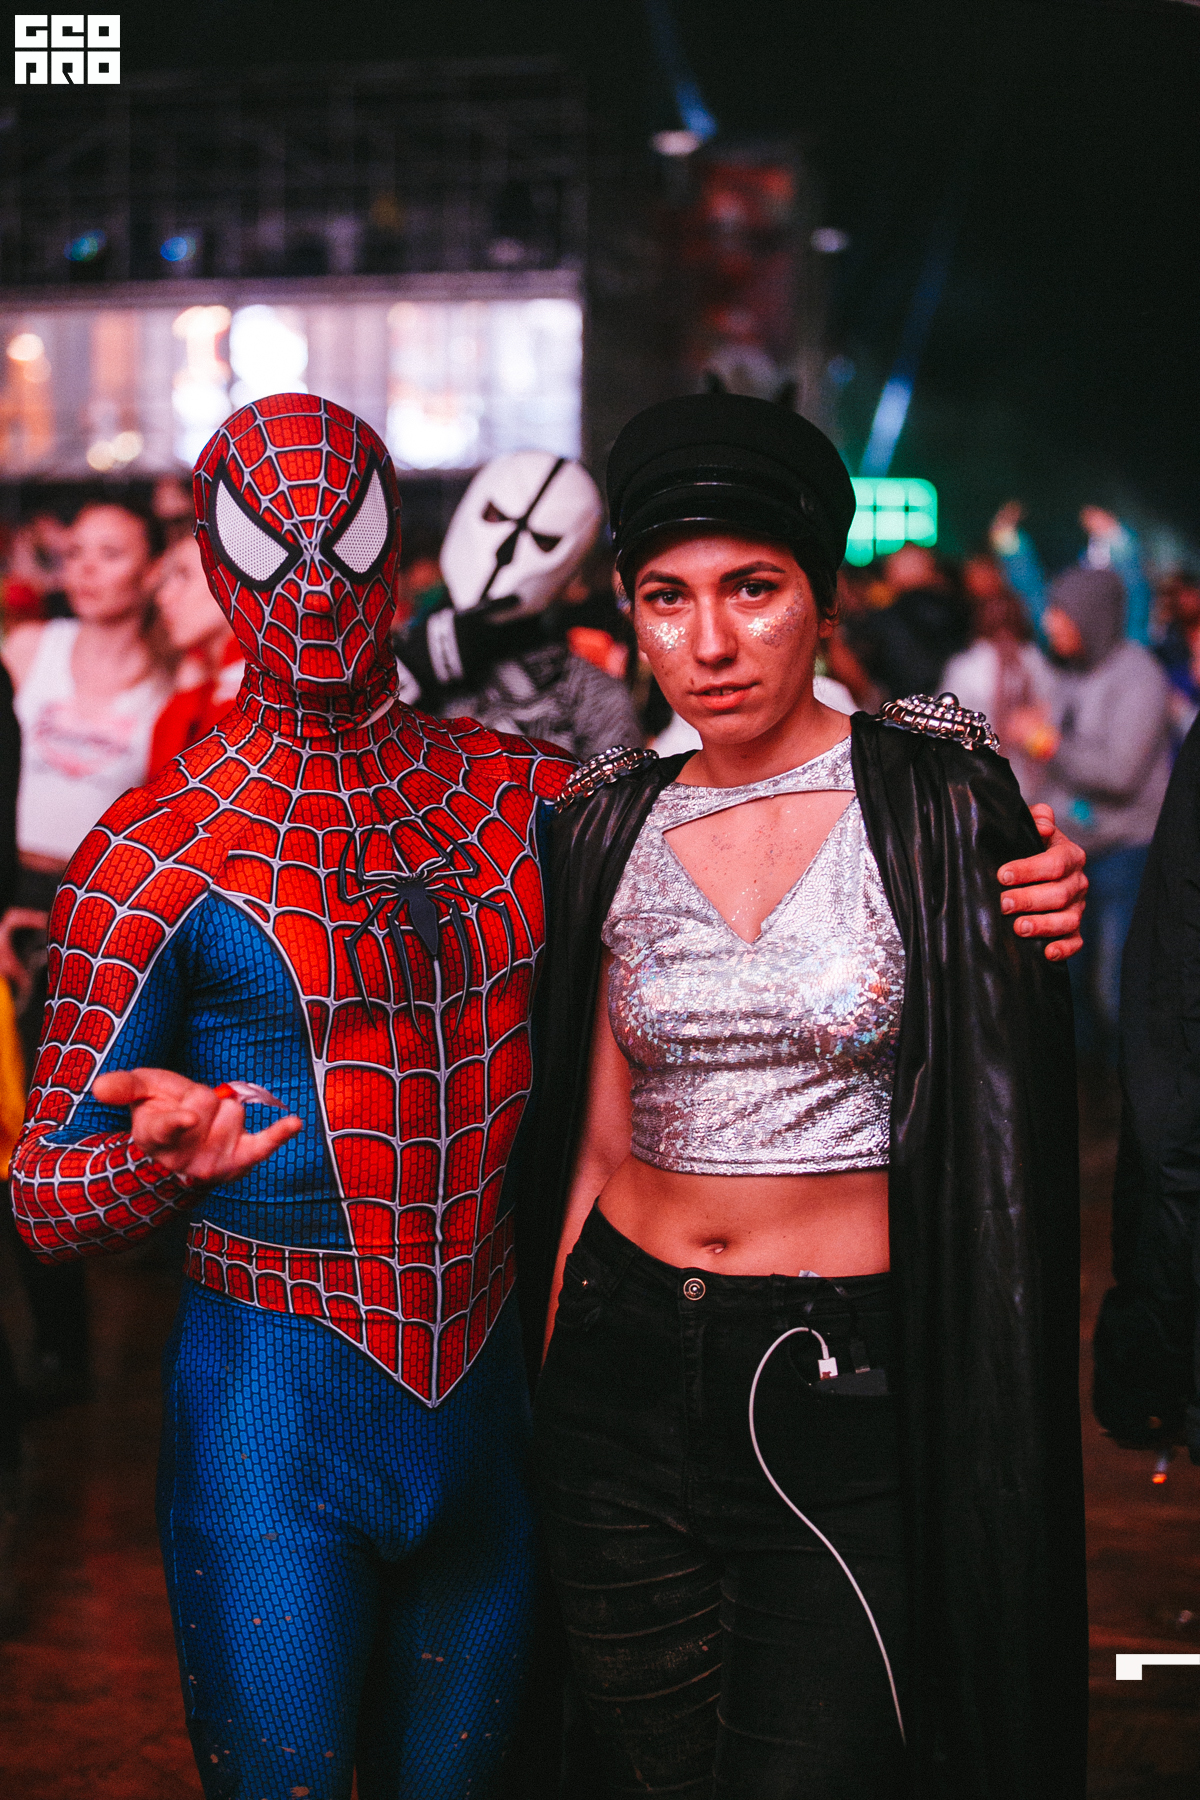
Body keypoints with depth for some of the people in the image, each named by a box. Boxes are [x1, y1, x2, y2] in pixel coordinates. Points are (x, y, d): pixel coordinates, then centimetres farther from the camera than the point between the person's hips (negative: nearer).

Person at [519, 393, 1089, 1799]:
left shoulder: (938, 798, -7)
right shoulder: (611, 826, 5)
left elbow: (1001, 1115, -2)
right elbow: (597, 1142, 9)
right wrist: (549, 1376, 9)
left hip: (852, 1393, -3)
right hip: (626, 1365, 4)